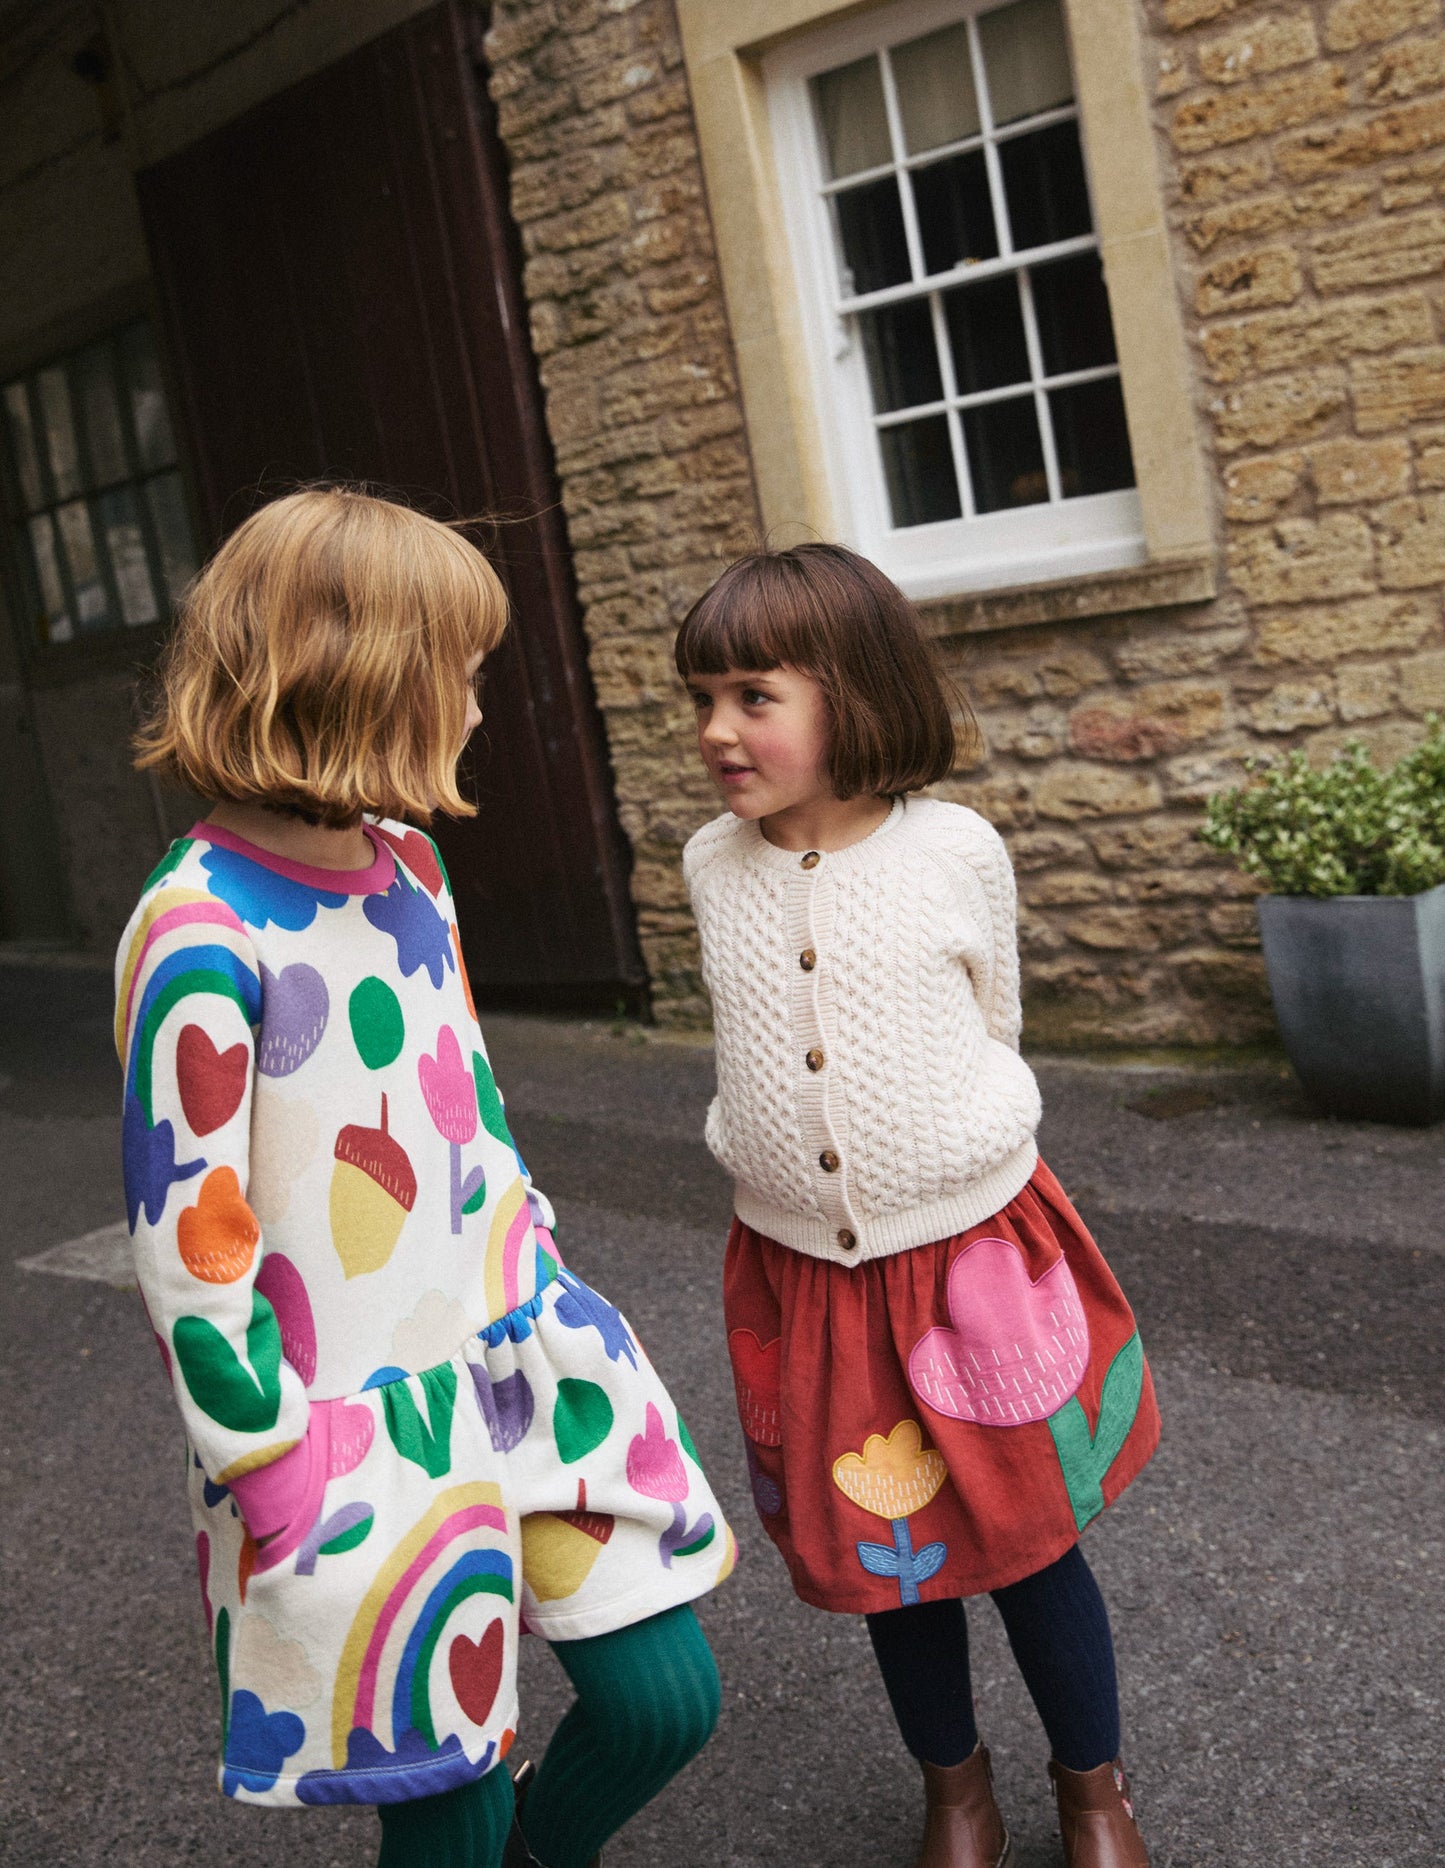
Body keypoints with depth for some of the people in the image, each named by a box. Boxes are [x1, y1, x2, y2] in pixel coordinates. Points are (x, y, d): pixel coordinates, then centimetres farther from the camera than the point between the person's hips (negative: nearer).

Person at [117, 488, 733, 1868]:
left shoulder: (406, 861, 3)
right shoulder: (202, 937, -21)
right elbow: (186, 1239, -18)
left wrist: (539, 1282, 15)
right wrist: (281, 1478, -12)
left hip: (510, 1351, 7)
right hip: (355, 1427, -6)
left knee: (663, 1698, 12)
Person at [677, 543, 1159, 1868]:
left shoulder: (955, 851, -12)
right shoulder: (712, 868, -3)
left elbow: (995, 1026, 4)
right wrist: (780, 1161, 10)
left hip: (970, 1249, -2)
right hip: (800, 1270, 3)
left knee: (1026, 1538, 13)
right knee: (884, 1553, 17)